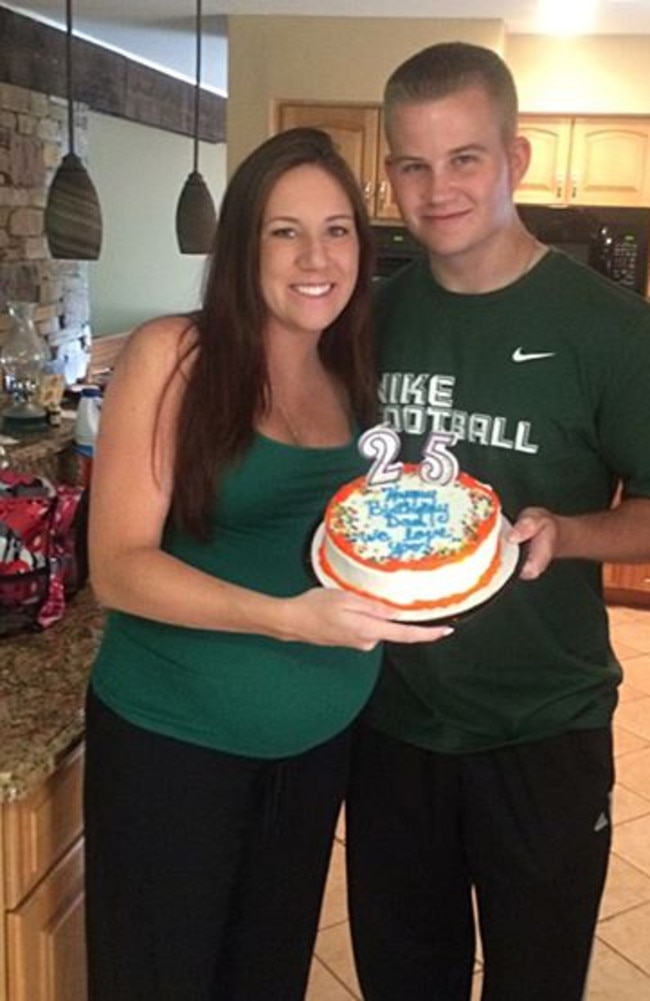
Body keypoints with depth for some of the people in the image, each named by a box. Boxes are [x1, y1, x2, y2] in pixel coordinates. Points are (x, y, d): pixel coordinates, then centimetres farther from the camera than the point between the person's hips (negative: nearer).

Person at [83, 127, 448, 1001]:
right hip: (173, 742, -5)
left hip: (322, 743, 5)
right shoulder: (173, 357, -13)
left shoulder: (354, 380, 3)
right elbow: (118, 566, -18)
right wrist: (290, 617, -30)